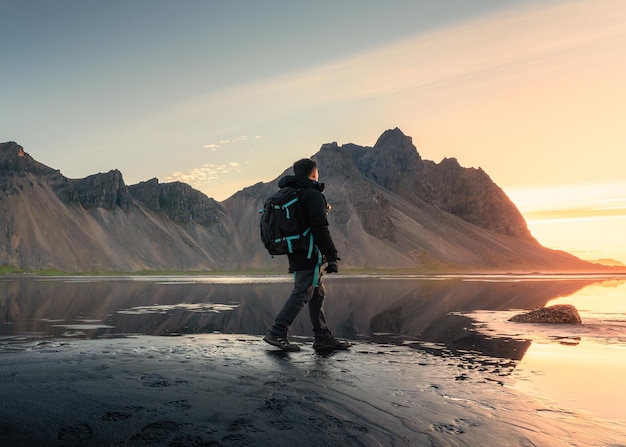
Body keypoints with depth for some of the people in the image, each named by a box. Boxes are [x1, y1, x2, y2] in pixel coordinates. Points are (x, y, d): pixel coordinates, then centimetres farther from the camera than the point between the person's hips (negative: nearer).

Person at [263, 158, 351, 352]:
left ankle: (323, 338, 17)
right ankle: (277, 333, -6)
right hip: (309, 254, -10)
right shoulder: (313, 195, -11)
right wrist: (332, 257, -16)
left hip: (295, 255, 10)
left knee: (317, 295, 13)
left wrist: (292, 260, 23)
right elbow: (320, 230, -18)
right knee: (301, 293, -6)